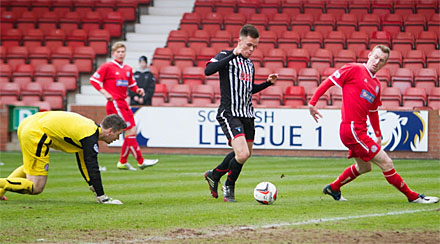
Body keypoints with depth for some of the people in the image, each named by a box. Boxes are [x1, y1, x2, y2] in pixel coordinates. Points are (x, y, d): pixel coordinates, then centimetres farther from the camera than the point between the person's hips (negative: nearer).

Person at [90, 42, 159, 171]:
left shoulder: (128, 69, 15)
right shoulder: (107, 66, -5)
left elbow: (131, 84, 26)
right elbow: (93, 80, -6)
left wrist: (137, 90, 4)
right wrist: (105, 93, -16)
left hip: (123, 103, 8)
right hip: (114, 103, -8)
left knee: (132, 132, 7)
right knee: (130, 131, -11)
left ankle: (123, 162, 17)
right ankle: (141, 161, -8)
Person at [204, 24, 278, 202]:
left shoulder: (250, 64, 17)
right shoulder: (225, 57, -6)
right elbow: (208, 70, -26)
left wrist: (268, 83, 15)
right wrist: (233, 55, -27)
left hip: (247, 114, 8)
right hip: (229, 114, -8)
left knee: (246, 153, 16)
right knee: (242, 154, -19)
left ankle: (214, 175, 37)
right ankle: (229, 185, 9)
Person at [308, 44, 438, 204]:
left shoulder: (376, 84, 16)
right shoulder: (354, 70, -6)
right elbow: (328, 82, -5)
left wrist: (378, 135, 24)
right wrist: (312, 103, -9)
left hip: (360, 131, 9)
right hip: (352, 129, -9)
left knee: (364, 167, 26)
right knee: (386, 163, -7)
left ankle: (333, 188, 40)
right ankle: (412, 196, 0)